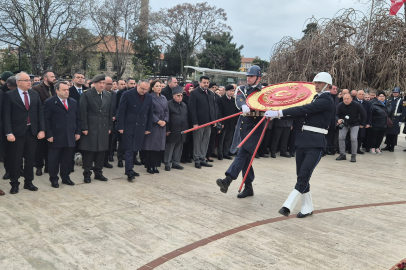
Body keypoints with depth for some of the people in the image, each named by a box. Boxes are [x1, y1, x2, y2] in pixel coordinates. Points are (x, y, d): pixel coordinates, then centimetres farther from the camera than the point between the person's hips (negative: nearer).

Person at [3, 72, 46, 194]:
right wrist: (9, 133, -16)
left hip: (32, 131, 4)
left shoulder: (35, 94, 7)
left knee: (30, 159, 10)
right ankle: (14, 184, 18)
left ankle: (28, 182, 23)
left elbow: (40, 113, 7)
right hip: (17, 132, -3)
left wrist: (42, 130, -1)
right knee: (16, 160, 5)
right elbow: (6, 116, -8)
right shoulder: (9, 95, -4)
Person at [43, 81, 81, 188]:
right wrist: (49, 135, -12)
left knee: (67, 159, 12)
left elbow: (77, 119, 15)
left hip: (70, 137, 5)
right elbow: (46, 120, -7)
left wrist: (78, 132, 7)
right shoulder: (49, 102, -4)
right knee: (54, 160, 5)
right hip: (55, 138, -4)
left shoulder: (73, 102, 12)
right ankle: (53, 179, 17)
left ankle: (66, 177, 25)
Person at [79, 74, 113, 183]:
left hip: (103, 128, 5)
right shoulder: (86, 95, -5)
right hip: (90, 128, -5)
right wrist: (84, 128, -12)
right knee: (88, 152, 1)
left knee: (101, 151, 11)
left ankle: (98, 173, 23)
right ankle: (87, 174, 13)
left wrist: (110, 127, 9)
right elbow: (82, 112, -8)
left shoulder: (108, 96, 11)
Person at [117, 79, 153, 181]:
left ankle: (129, 169, 19)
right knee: (129, 150, -4)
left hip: (141, 128, 4)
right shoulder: (127, 94, -7)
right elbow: (121, 111, -8)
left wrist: (148, 128, 8)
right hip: (129, 127, -4)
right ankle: (129, 172, -2)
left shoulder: (149, 97, 7)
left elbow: (150, 114, 12)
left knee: (135, 149, 8)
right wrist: (120, 127, -11)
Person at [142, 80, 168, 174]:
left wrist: (165, 121, -3)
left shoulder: (163, 98, 14)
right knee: (151, 146, -2)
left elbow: (167, 111, 12)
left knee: (160, 146, 6)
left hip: (162, 125, 6)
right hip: (152, 125, -6)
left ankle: (155, 165, 14)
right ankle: (149, 166, 7)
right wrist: (157, 121, -15)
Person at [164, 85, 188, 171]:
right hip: (172, 131, -6)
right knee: (170, 147, -1)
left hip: (182, 132, 6)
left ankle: (176, 163, 21)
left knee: (179, 148, 11)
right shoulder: (169, 104, -6)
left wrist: (186, 128, 15)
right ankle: (167, 163, 9)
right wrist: (167, 130, -13)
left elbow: (186, 117, 21)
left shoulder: (184, 105, 14)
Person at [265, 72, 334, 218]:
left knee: (304, 175, -14)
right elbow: (303, 113, 14)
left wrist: (279, 113, -21)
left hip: (316, 144, -9)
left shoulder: (327, 101, -9)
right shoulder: (316, 98, 18)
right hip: (303, 141, 9)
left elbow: (303, 110, -19)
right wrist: (276, 114, 3)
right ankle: (307, 207, 21)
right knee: (301, 176, 10)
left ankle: (288, 206, -16)